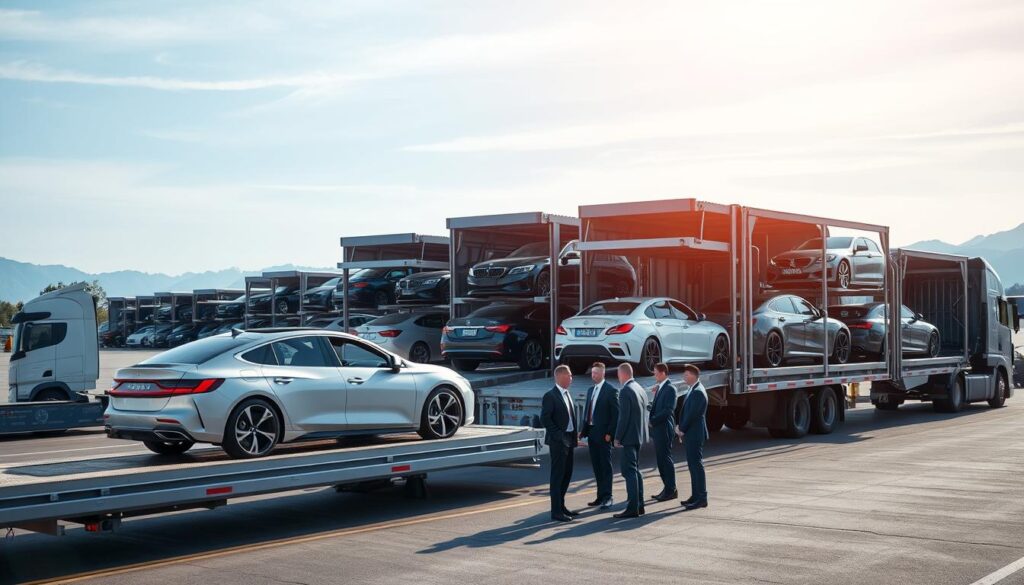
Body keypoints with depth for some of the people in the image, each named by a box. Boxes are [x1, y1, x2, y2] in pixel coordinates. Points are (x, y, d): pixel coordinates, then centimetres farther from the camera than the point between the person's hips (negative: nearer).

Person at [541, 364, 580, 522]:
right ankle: (556, 511, 0)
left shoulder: (567, 394, 14)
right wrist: (558, 435, -18)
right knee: (557, 475, -4)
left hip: (569, 440, 9)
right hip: (558, 442, -9)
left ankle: (561, 506, 25)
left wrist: (574, 435, 11)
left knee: (567, 474, 14)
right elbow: (545, 419, -18)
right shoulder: (550, 396, -14)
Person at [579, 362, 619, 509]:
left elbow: (615, 414, -12)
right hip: (591, 433, 7)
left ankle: (607, 497, 0)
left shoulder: (611, 391, -9)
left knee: (605, 466, -3)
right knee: (596, 466, 10)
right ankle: (601, 496, 16)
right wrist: (583, 430, 10)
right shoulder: (591, 390, 15)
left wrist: (610, 433, -16)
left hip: (603, 434, -7)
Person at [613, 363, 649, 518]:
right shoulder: (640, 389, 12)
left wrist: (617, 438, -13)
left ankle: (632, 508, -8)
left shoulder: (625, 391, -16)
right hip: (640, 436, 9)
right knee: (634, 470, 16)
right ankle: (639, 505, 21)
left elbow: (624, 417, -19)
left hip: (630, 437, -9)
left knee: (629, 471, -7)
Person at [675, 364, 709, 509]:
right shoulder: (693, 390, 15)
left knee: (696, 465, -8)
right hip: (691, 435, 10)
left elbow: (692, 414, -20)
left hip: (695, 434, -10)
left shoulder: (698, 392, -17)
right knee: (693, 465, 14)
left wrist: (682, 430, -10)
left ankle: (701, 498, -5)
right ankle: (695, 496, 20)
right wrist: (681, 428, 7)